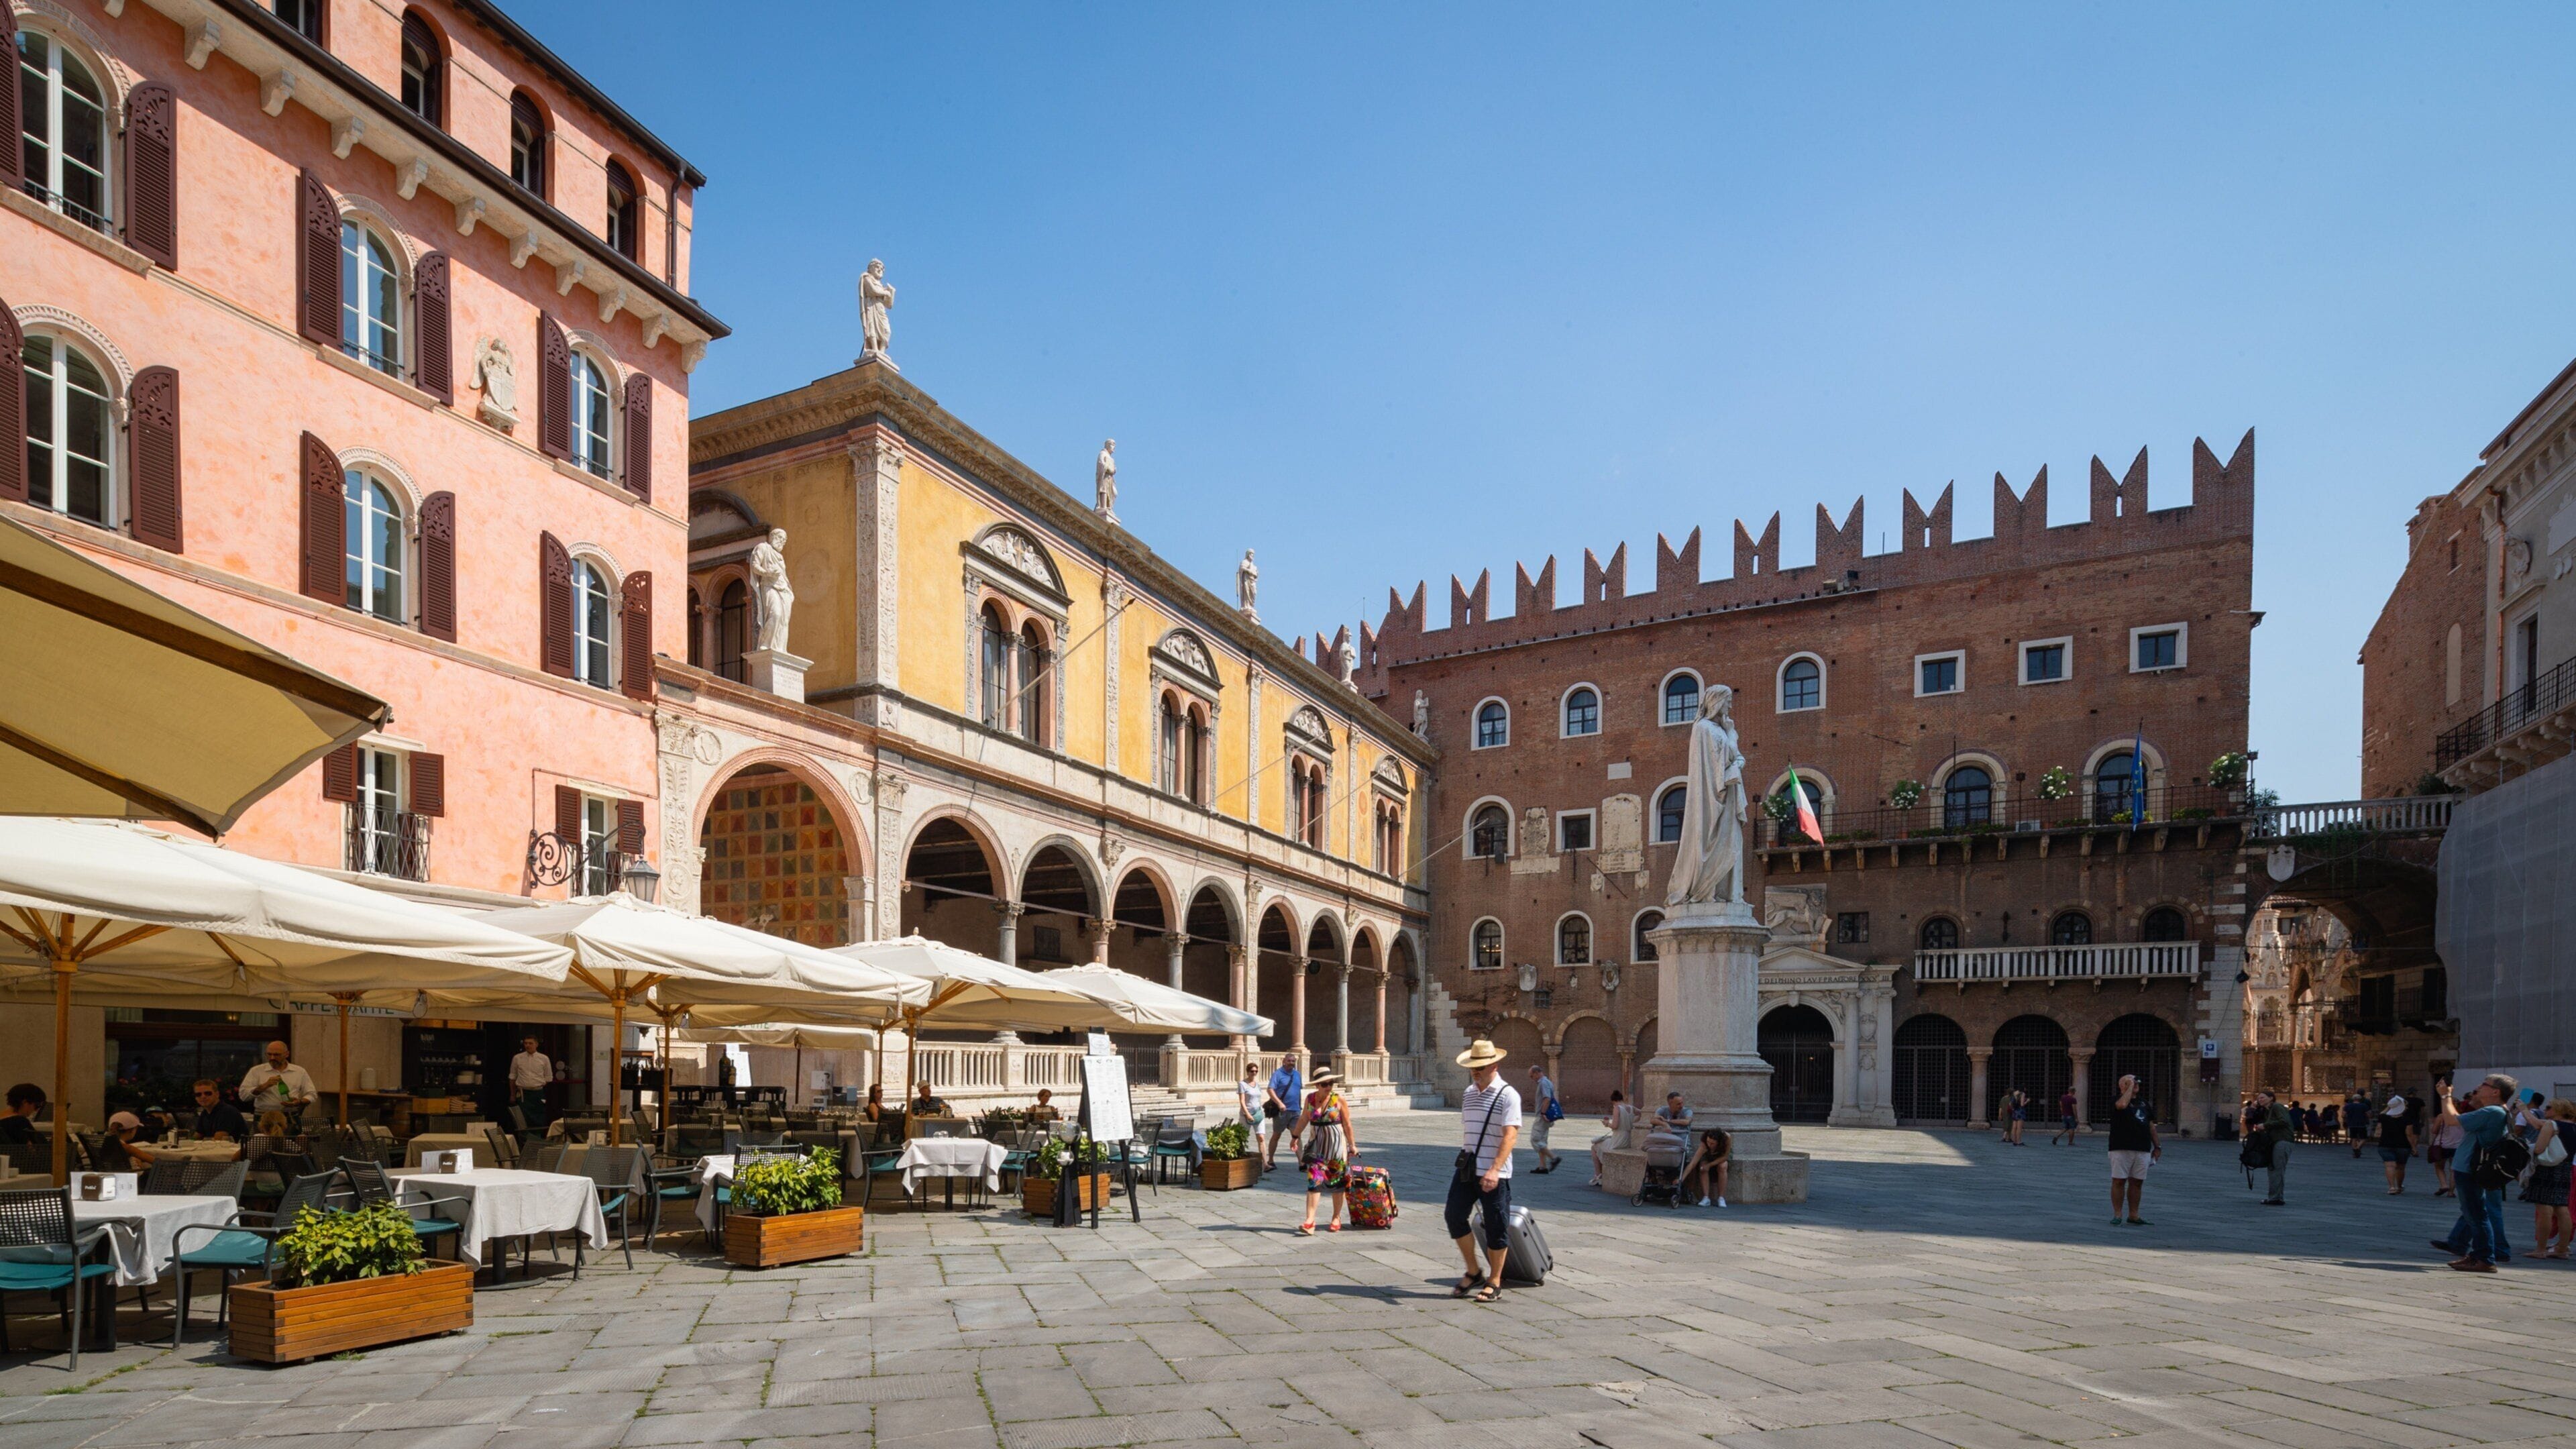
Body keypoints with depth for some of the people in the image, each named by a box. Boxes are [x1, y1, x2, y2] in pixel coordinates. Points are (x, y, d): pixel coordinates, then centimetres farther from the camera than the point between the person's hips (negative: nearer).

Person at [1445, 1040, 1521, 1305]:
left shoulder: (1508, 1095, -9)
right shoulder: (1468, 1094, 13)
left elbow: (1510, 1135, -18)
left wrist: (1494, 1170, -28)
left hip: (1494, 1173, -6)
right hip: (1466, 1167, 6)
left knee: (1496, 1226, 1)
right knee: (1454, 1215, 1)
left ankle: (1494, 1282, 15)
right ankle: (1474, 1271, 19)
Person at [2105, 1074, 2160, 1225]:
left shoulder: (2144, 1103, 18)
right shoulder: (2116, 1100, -2)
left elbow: (2151, 1126, 21)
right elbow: (2123, 1105, -27)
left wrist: (2157, 1146, 15)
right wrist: (2130, 1087, -14)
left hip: (2143, 1150, 6)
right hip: (2121, 1149, -6)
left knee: (2137, 1182, 8)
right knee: (2119, 1181, -4)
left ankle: (2133, 1215, 16)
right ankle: (2117, 1215, 2)